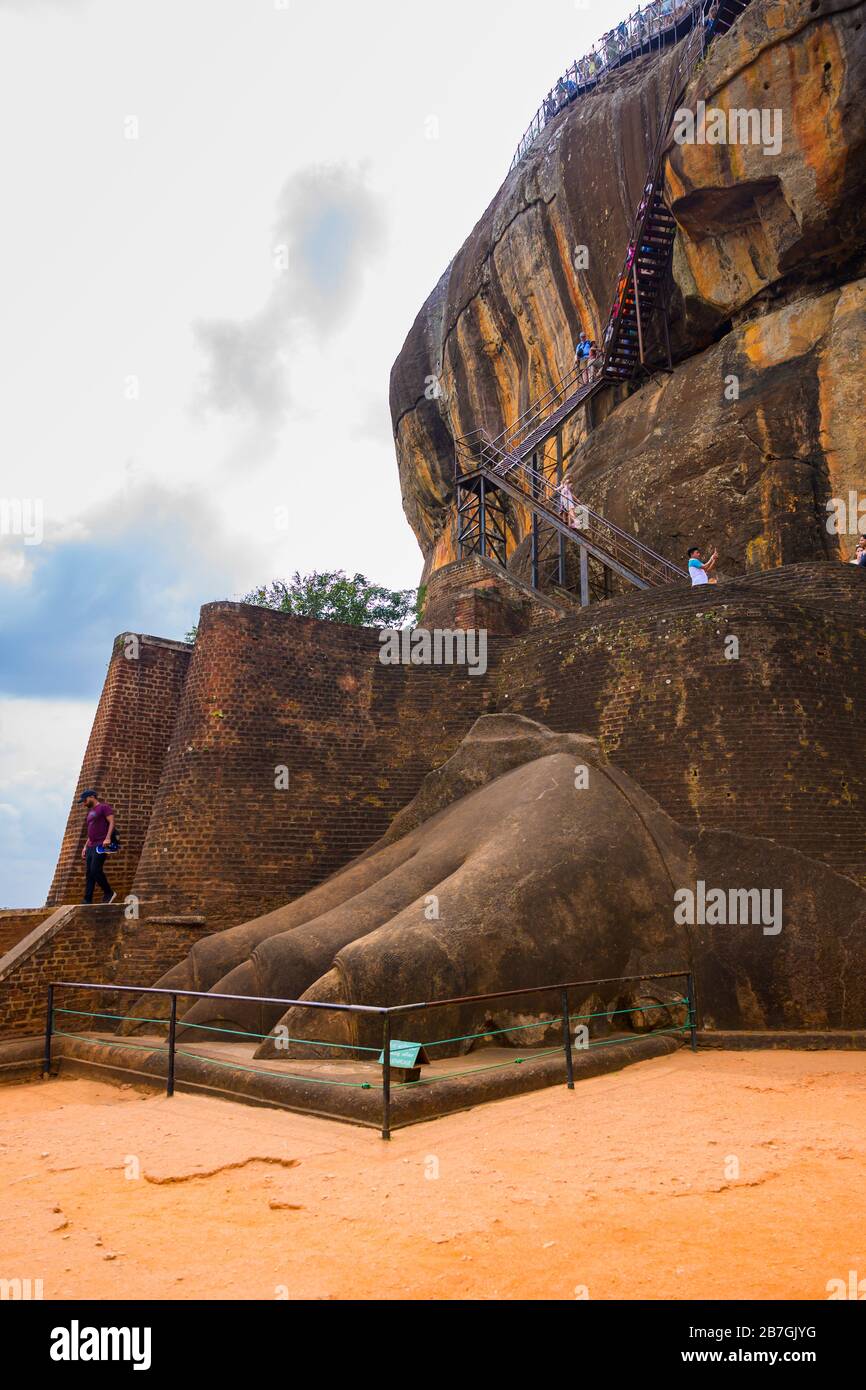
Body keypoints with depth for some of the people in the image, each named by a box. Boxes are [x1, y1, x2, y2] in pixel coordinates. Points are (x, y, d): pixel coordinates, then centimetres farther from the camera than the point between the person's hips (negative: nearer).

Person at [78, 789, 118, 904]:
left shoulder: (104, 807, -1)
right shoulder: (90, 812, 25)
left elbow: (112, 822, -12)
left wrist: (108, 838, -24)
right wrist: (85, 846, 20)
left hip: (101, 845, -9)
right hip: (91, 846, 9)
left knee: (95, 870, -17)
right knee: (89, 874, 2)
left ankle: (109, 893, -3)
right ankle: (87, 901, -1)